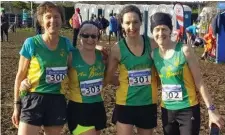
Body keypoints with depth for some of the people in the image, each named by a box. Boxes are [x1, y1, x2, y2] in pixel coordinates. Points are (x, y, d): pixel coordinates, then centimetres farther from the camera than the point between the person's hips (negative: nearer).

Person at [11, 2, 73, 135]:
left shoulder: (66, 43, 3)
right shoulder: (31, 43, -7)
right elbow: (21, 75, -1)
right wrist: (17, 105, 0)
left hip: (57, 101, 4)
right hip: (34, 99, -4)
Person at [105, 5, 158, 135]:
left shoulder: (152, 44, -6)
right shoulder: (117, 49, -10)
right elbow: (108, 78, 0)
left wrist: (151, 85, -5)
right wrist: (126, 83, -3)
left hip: (148, 103, 2)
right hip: (126, 104, -2)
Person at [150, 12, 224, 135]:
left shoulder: (184, 50, -12)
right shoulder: (153, 54, 0)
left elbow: (198, 81, -9)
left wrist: (211, 109, -10)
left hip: (188, 109, -4)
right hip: (167, 110, 5)